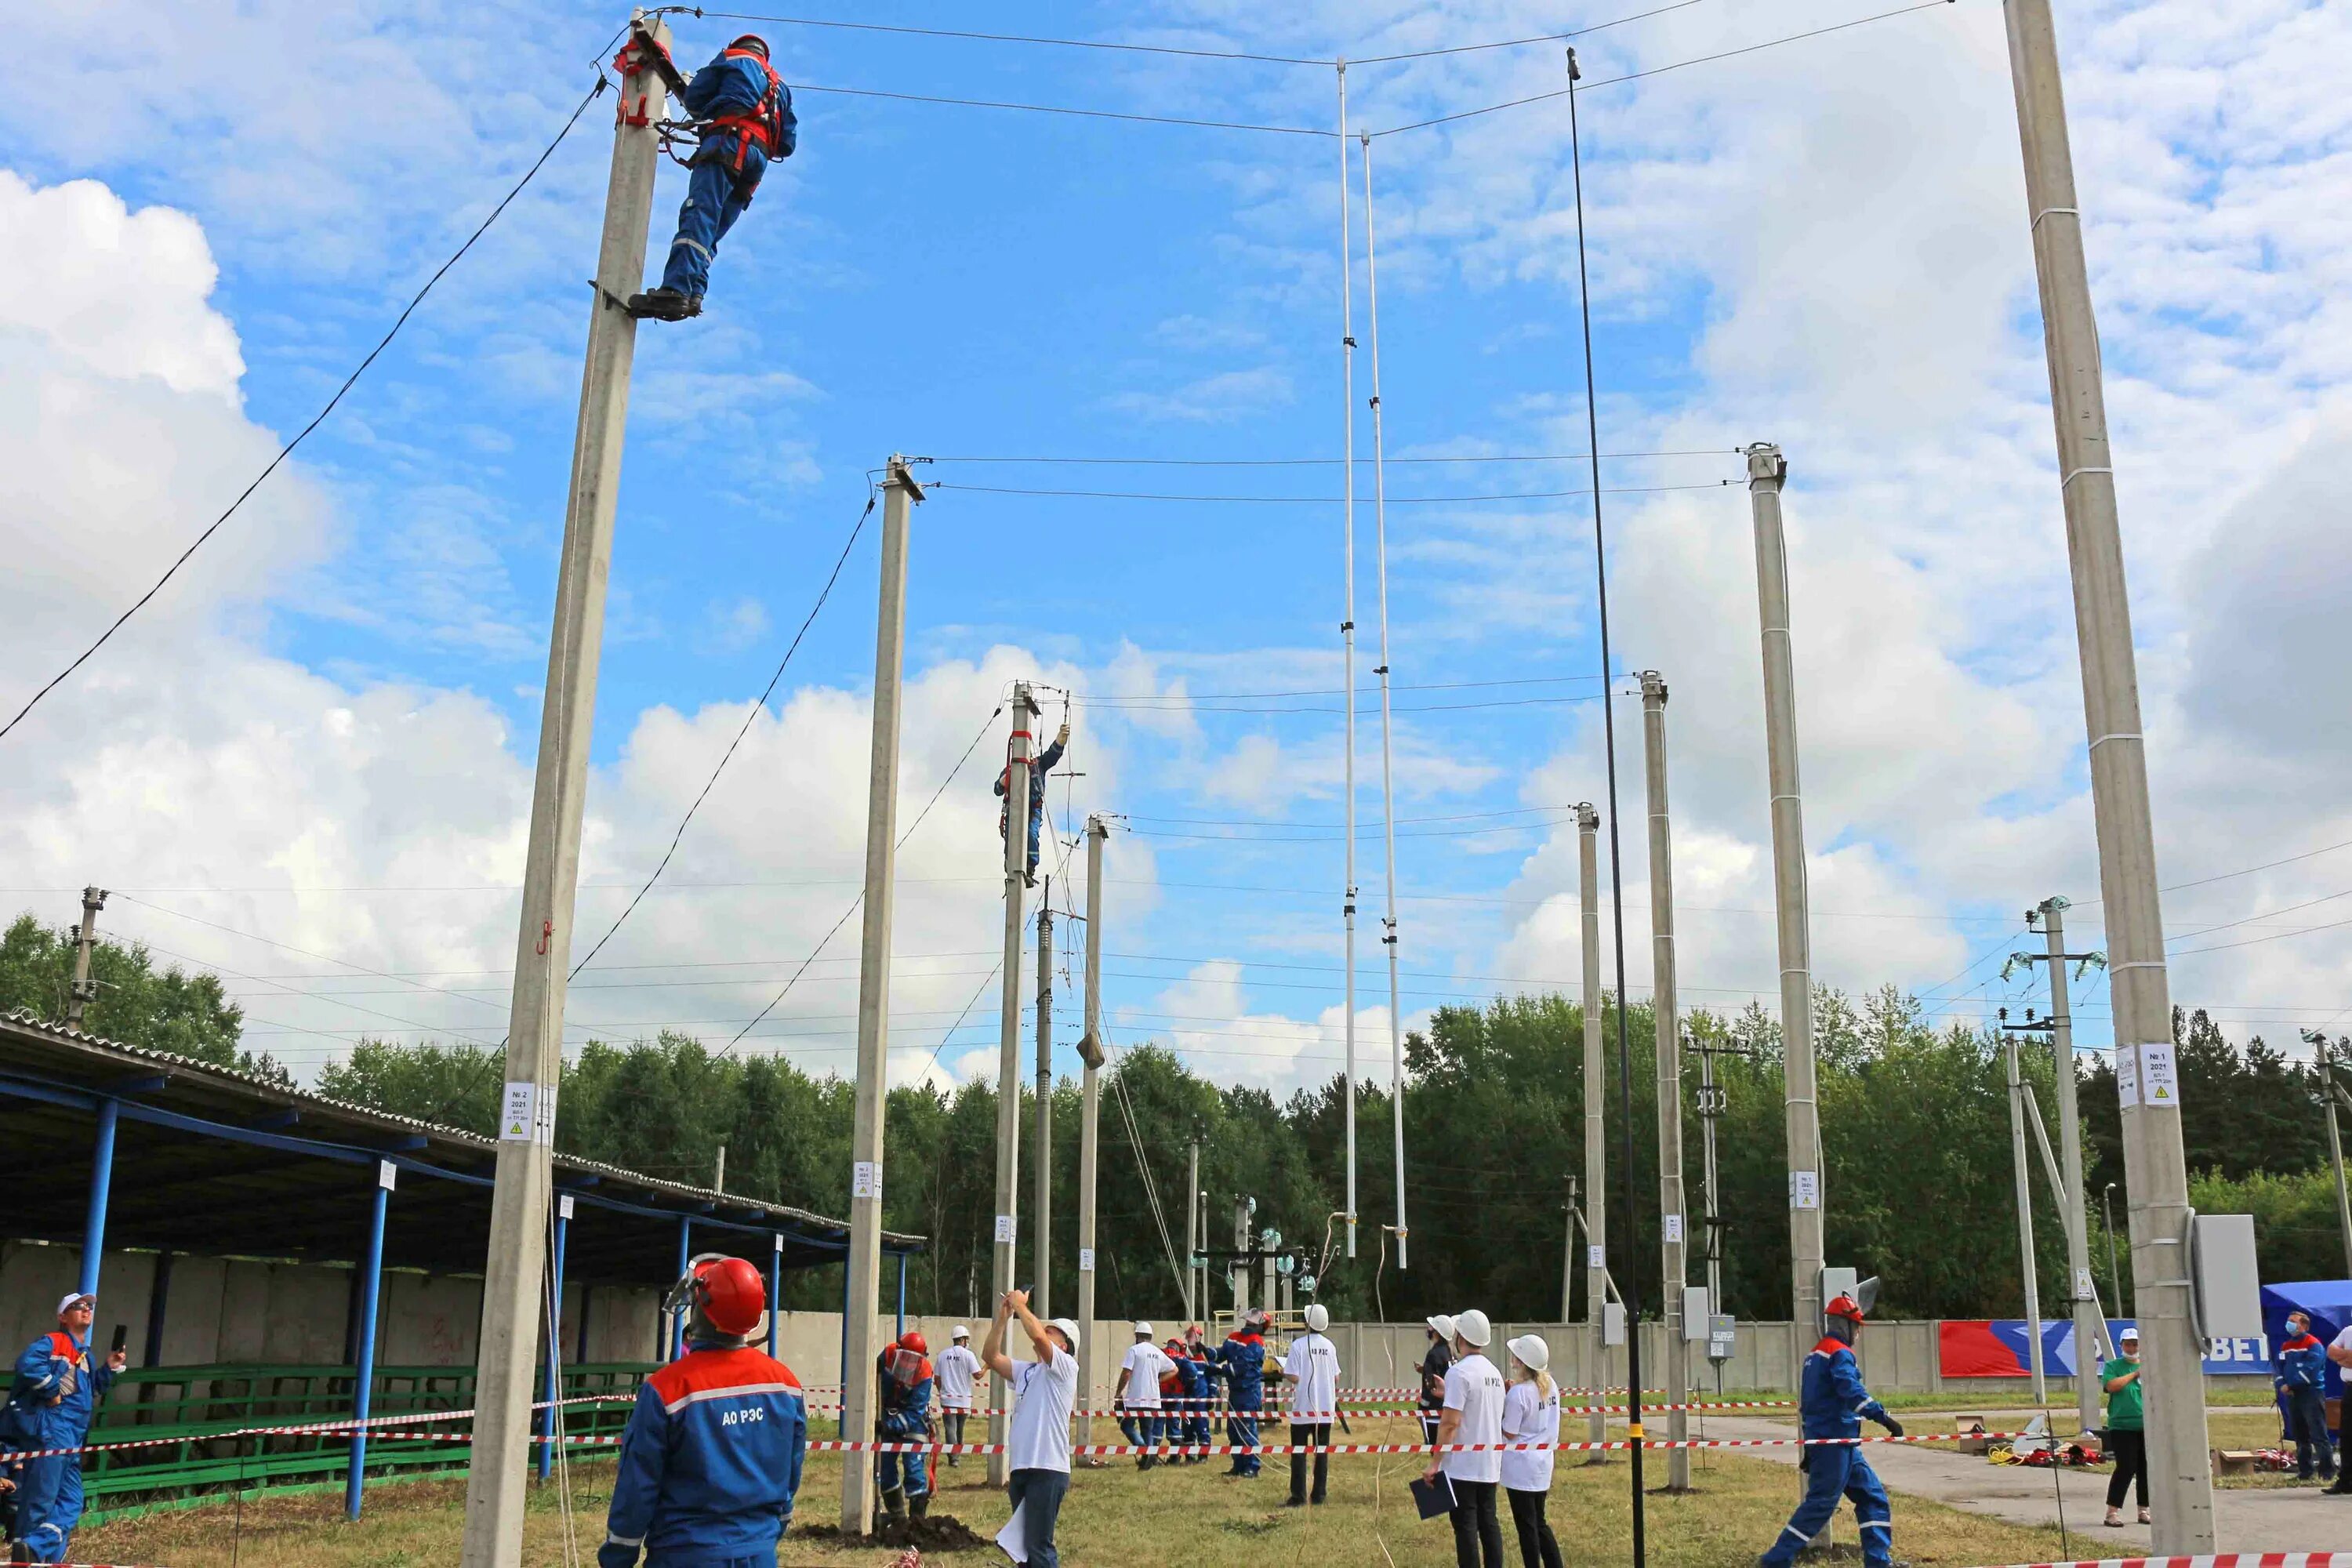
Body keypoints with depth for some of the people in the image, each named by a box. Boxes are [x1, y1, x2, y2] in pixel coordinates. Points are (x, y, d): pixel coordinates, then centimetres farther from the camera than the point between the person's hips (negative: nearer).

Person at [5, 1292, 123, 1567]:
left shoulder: (85, 1355, 23)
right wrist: (51, 1392, -19)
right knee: (40, 1500, -8)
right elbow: (28, 1364, -25)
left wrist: (110, 1368, 13)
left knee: (71, 1504, 8)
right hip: (49, 1432, -10)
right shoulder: (52, 1342, -6)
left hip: (71, 1440, 10)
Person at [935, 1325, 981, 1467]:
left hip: (947, 1398, 0)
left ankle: (953, 1459, -14)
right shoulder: (968, 1355, -8)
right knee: (959, 1429, 18)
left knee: (950, 1428, -4)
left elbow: (937, 1377, 5)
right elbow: (977, 1375, -9)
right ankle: (957, 1454, 29)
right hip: (963, 1399, 0)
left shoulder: (943, 1354, 1)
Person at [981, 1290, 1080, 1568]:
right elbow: (990, 1357, 14)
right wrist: (1002, 1317, 7)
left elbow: (1038, 1336, -19)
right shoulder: (1026, 1371, 21)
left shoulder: (1066, 1367, -3)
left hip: (1047, 1470, -8)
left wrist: (1020, 1305, -6)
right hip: (1020, 1469, 8)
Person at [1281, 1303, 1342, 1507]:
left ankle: (1298, 1497, -1)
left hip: (1303, 1408, -4)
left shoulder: (1298, 1345, -12)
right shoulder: (1330, 1346, 2)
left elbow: (1293, 1377, -15)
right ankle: (1319, 1496, 11)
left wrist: (1283, 1372, 6)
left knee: (1299, 1452, 2)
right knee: (1322, 1452, 9)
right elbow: (1336, 1378, 8)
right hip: (1325, 1408, 4)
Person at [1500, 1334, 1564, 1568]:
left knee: (1526, 1526, 3)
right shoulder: (1550, 1385, 2)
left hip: (1521, 1466, -8)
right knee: (1540, 1523, 18)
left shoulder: (1518, 1393, -21)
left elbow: (1509, 1433, -16)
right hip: (1543, 1463, 8)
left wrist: (1500, 1401, -5)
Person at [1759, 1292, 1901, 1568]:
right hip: (1835, 1442, -10)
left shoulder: (1814, 1354, 19)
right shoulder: (1840, 1353, -10)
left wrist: (1808, 1448, 24)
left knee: (1874, 1498, 13)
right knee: (1820, 1504, -7)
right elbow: (1851, 1390, -28)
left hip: (1819, 1440, 10)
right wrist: (1883, 1416, -34)